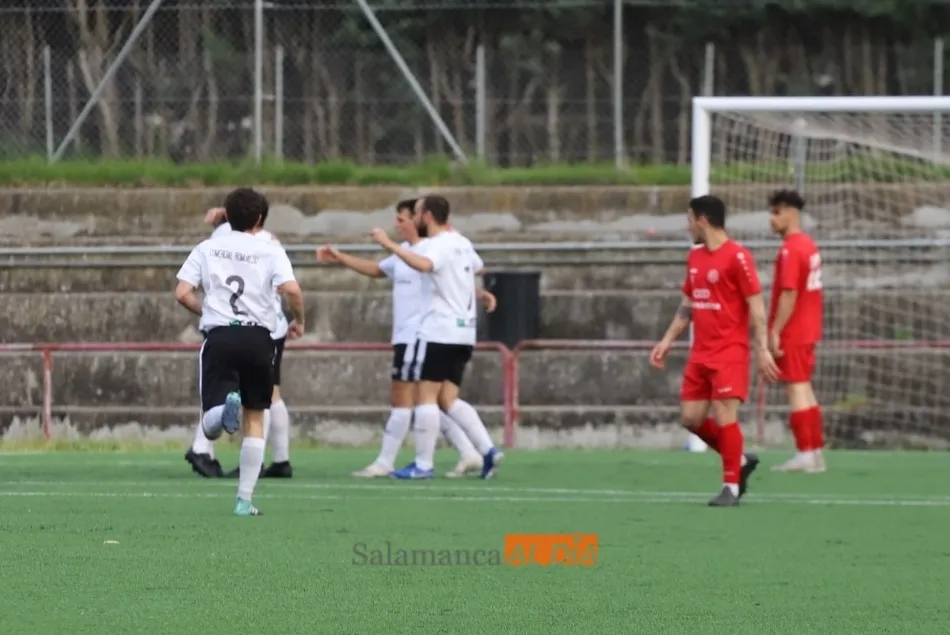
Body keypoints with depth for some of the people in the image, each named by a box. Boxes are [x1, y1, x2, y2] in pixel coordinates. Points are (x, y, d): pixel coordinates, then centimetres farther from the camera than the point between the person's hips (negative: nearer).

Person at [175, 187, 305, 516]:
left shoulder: (206, 249, 10)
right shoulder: (270, 251, 4)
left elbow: (182, 294, 2)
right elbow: (292, 290, -11)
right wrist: (299, 320, 8)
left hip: (219, 337, 0)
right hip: (258, 337, 0)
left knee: (211, 427, -4)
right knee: (255, 419, 13)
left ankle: (226, 405, -41)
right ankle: (245, 499, 8)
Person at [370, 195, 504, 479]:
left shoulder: (438, 245, -12)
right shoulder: (462, 243, 16)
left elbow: (423, 264, -36)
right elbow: (477, 266, 37)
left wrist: (391, 245, -35)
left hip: (438, 333, -9)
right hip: (463, 334, 9)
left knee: (426, 396, -4)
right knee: (449, 400, 9)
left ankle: (423, 464, -5)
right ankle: (488, 450, -3)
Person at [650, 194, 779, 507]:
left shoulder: (737, 256, -11)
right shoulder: (695, 258, 13)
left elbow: (756, 306, -13)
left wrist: (762, 350, -18)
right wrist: (668, 340, 15)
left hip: (730, 352, -8)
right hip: (700, 353, 8)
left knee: (724, 416, -11)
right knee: (692, 417, 5)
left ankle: (731, 487, -2)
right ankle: (740, 461, 23)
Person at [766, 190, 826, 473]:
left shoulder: (790, 249, -16)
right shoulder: (809, 245, 12)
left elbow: (789, 294, -22)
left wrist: (775, 331, -20)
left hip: (792, 332, -9)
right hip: (808, 330, 9)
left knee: (796, 387, -6)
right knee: (804, 388, 13)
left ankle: (805, 454, -7)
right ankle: (816, 453, 15)